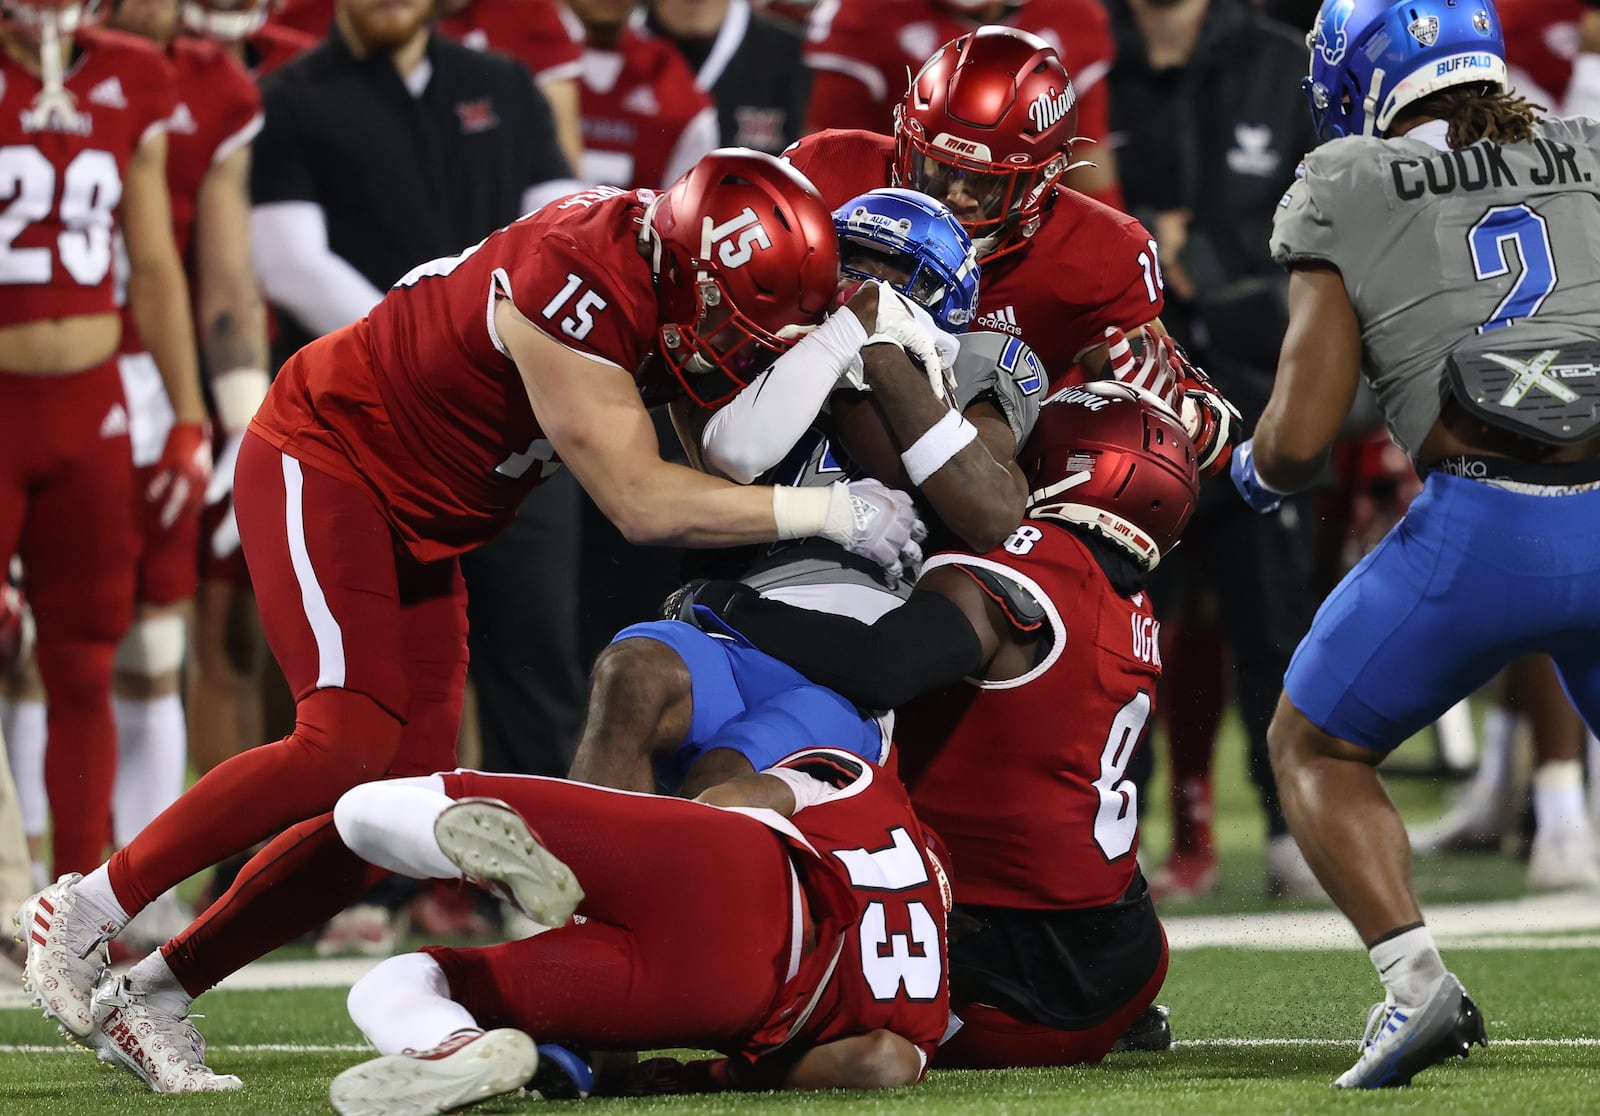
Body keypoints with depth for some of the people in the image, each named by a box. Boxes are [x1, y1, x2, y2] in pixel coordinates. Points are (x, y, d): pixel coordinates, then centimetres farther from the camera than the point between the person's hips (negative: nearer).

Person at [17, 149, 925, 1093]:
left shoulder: (661, 249, -6)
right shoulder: (578, 287, -32)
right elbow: (640, 501, -31)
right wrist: (824, 512, -29)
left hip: (418, 524, 9)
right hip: (322, 465, -9)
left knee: (404, 798, -1)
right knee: (350, 743, -23)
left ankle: (154, 992, 6)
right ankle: (88, 910, -9)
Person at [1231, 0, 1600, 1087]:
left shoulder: (1348, 194, 8)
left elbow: (1300, 435, 4)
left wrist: (1257, 471, 27)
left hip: (1482, 527, -3)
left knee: (1318, 749, 19)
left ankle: (1418, 981, -2)